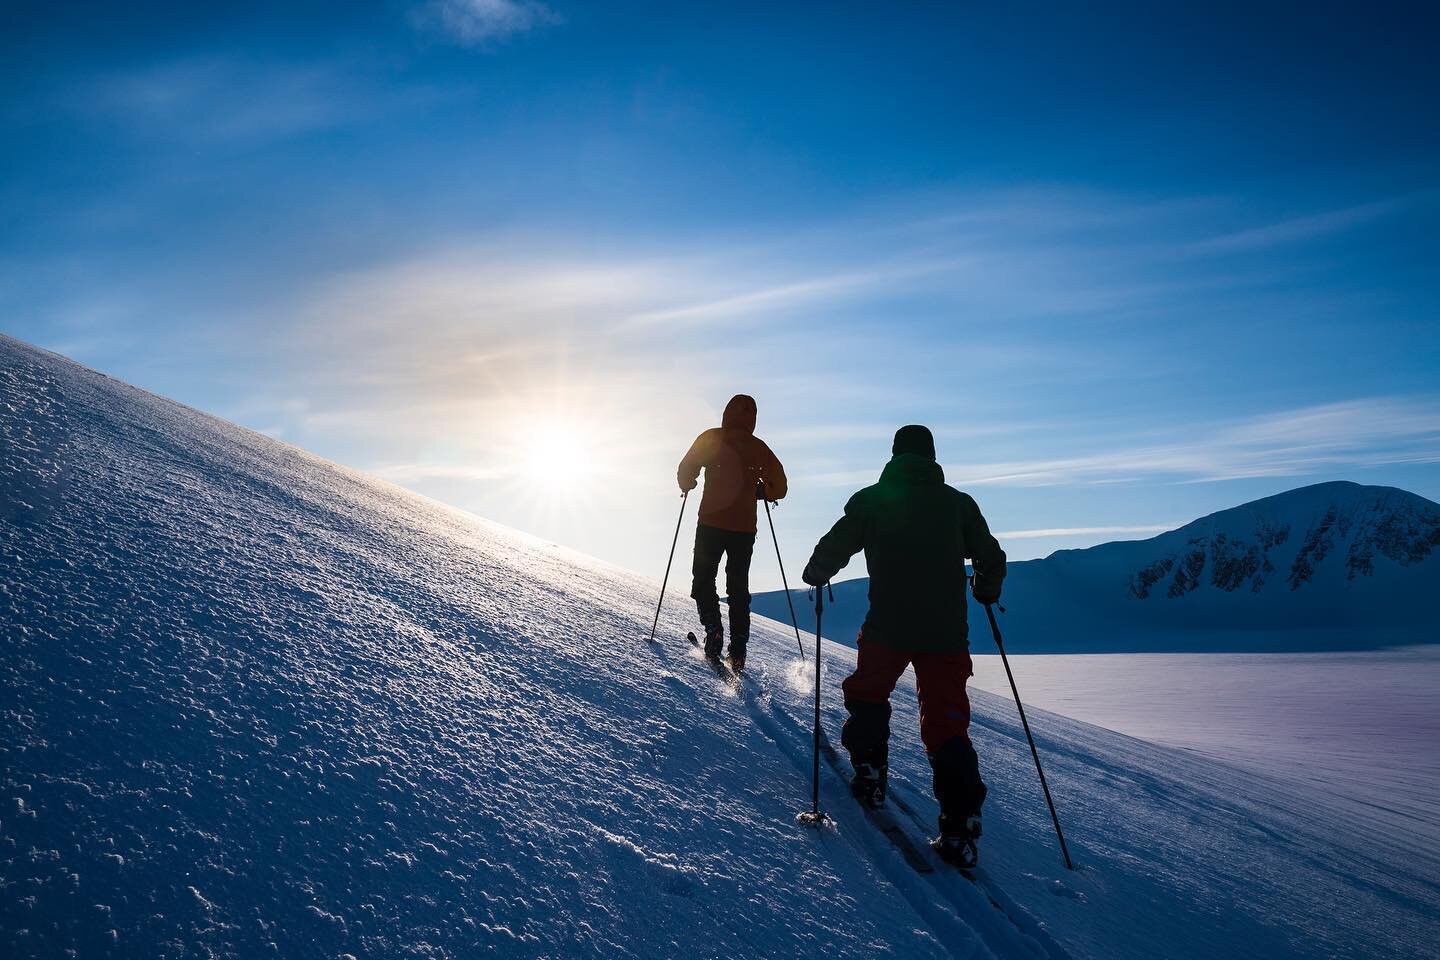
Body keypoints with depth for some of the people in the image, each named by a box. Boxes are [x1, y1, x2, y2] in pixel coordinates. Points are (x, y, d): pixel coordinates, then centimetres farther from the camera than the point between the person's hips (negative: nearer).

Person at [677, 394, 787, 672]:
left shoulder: (710, 438, -1)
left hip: (712, 523, -2)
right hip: (745, 528, 3)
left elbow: (685, 473, -3)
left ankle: (713, 629, -10)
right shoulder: (759, 447, 5)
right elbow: (779, 487, 7)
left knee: (703, 580, 11)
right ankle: (738, 651, 5)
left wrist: (688, 485, 19)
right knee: (739, 588, 10)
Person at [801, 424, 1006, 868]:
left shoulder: (872, 498, 2)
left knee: (867, 696, 25)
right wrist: (986, 590, 30)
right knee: (947, 727, 6)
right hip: (947, 635, 2)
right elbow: (991, 558, 9)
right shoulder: (958, 502, 7)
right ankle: (960, 830, 0)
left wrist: (816, 574, 21)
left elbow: (835, 546, 0)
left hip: (888, 629, -2)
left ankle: (870, 777, 24)